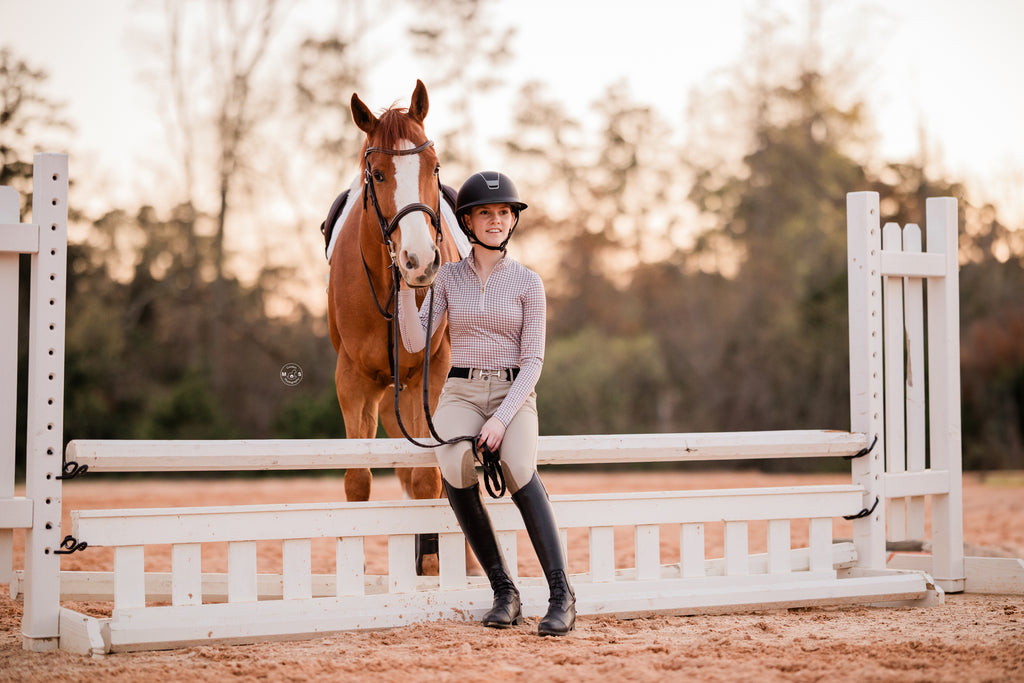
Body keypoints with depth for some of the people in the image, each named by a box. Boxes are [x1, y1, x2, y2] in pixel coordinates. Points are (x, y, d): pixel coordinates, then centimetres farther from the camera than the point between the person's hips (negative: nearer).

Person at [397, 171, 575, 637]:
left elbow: (532, 360, -3)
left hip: (513, 396, -1)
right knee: (455, 468, -33)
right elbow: (415, 342, -1)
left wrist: (502, 418, -17)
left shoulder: (528, 283, 3)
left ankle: (561, 594, -30)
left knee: (517, 467, -35)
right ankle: (503, 590, -20)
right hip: (460, 395, 1)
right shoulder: (448, 277, 8)